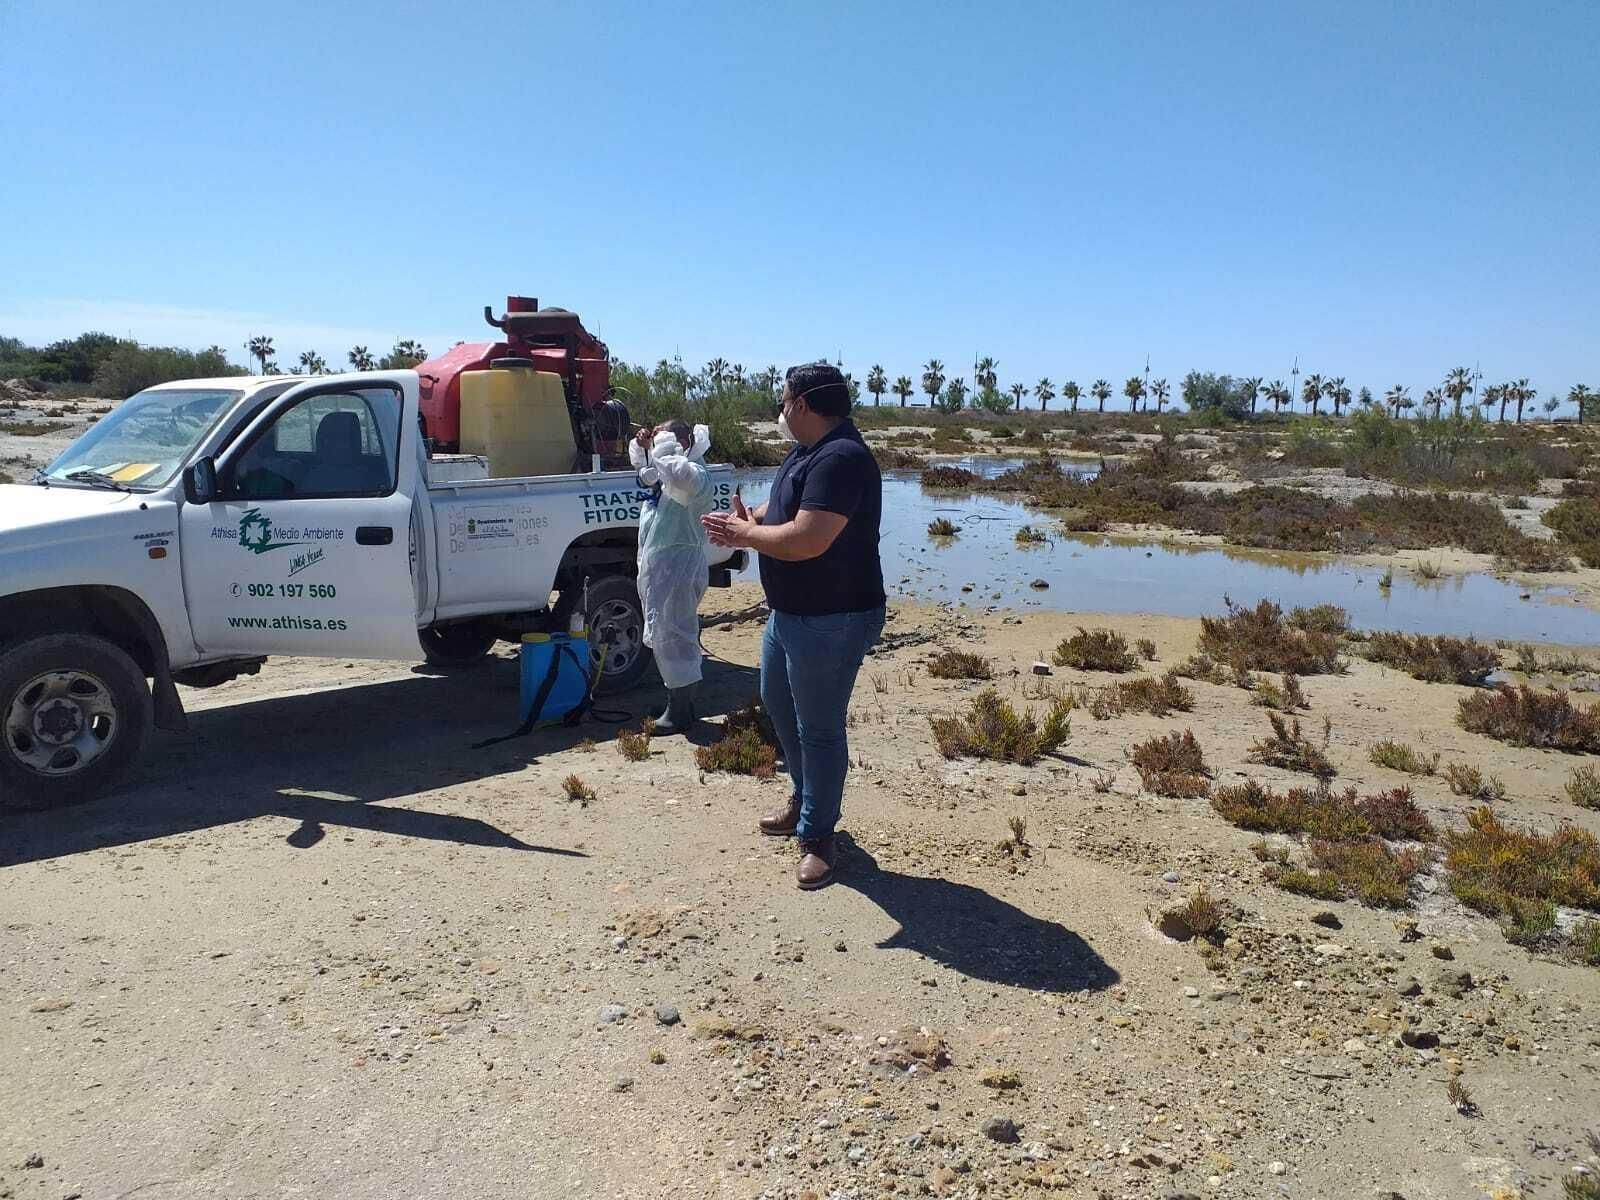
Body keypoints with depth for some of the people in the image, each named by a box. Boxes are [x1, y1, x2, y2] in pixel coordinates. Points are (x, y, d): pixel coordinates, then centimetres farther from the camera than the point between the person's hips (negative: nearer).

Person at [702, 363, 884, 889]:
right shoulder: (807, 452, 9)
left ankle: (817, 838, 17)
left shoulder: (841, 459, -24)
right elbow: (778, 507, 20)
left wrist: (744, 534, -15)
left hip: (831, 621, -11)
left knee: (819, 729, 1)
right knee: (777, 700, 24)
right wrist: (747, 522, -3)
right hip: (789, 610, 11)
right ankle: (804, 798, 43)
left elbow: (806, 540, -32)